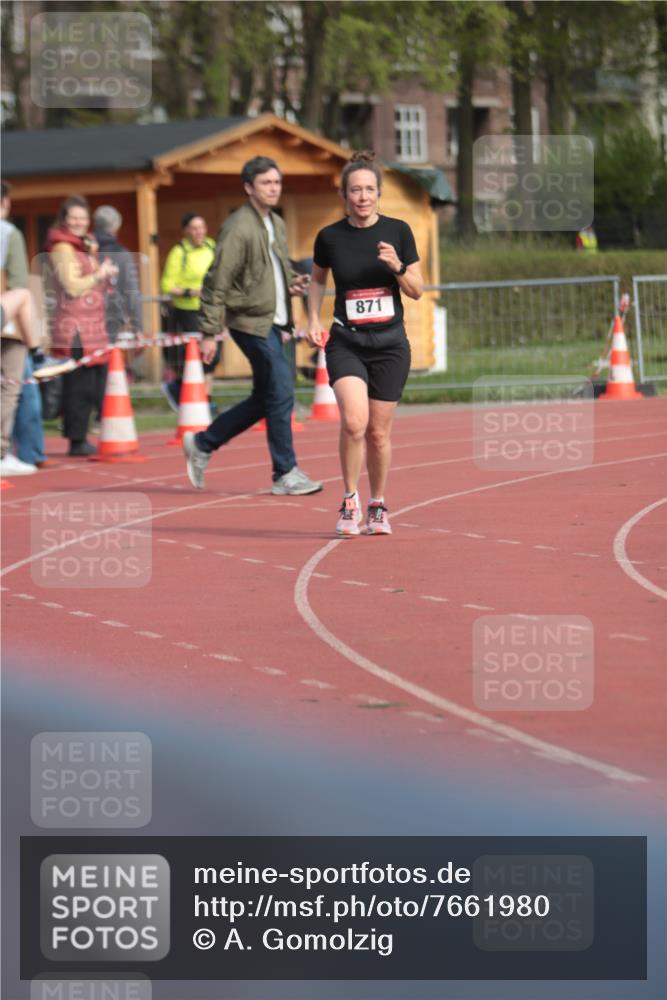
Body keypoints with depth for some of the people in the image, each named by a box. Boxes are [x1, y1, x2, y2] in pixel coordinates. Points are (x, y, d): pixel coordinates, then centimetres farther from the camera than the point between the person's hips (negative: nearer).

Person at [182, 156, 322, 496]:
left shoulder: (277, 225, 13)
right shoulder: (238, 228, -14)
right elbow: (216, 283, -14)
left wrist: (293, 281, 4)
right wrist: (209, 333, -16)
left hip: (273, 322, 9)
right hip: (251, 320, -9)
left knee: (264, 399, 14)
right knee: (281, 393, -10)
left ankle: (202, 444, 27)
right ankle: (285, 474, -2)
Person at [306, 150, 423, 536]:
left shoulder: (398, 232, -2)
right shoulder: (330, 237, -1)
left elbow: (417, 291, 2)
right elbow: (318, 279, 18)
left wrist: (397, 266, -15)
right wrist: (313, 320, 6)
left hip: (390, 344, 1)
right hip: (346, 342, -1)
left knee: (379, 432, 6)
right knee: (354, 422, -21)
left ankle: (378, 505, 26)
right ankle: (350, 501, -2)